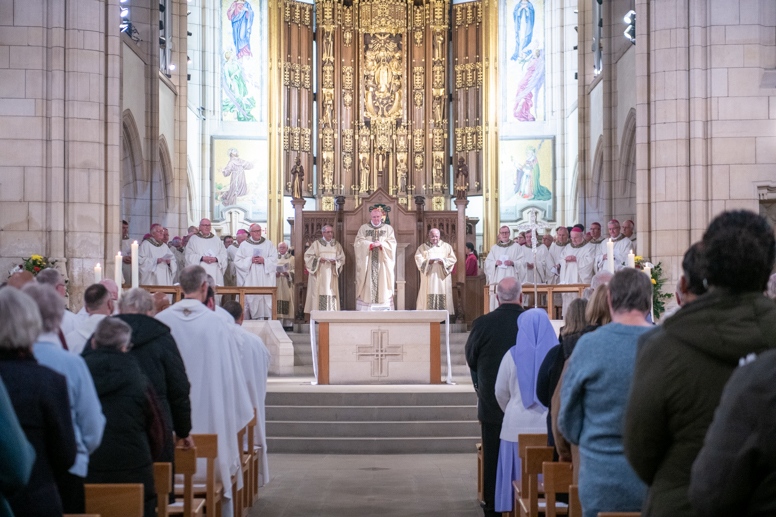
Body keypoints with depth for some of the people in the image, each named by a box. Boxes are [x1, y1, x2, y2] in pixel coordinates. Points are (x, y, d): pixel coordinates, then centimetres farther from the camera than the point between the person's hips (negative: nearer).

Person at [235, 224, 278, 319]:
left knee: (267, 299, -7)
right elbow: (238, 261, 3)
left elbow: (274, 259, 4)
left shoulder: (268, 244, 11)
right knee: (252, 299, -6)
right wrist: (250, 260, -9)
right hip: (250, 279, 0)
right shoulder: (244, 245, 9)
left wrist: (264, 260, -12)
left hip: (265, 279, 0)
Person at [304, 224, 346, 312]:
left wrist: (335, 262, -10)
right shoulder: (316, 244, 3)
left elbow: (342, 258, 10)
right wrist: (318, 259, -15)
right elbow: (307, 256, -1)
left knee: (331, 294, -3)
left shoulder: (336, 245, 12)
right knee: (320, 295, -9)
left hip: (331, 276, 3)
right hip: (319, 275, -3)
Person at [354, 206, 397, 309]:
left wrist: (381, 244, -17)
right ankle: (365, 311, -4)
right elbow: (359, 242, -3)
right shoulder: (363, 228, 9)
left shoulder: (388, 228, 9)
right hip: (367, 263, 0)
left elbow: (392, 243, -1)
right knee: (367, 285, -5)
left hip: (382, 263, 0)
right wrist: (371, 244, -17)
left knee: (383, 287, -3)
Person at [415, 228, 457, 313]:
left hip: (442, 277, 1)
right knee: (429, 295, -8)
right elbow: (418, 259, 0)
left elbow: (453, 259, 5)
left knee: (443, 296, -4)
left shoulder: (446, 246, 12)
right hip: (428, 278, 0)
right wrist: (428, 261, -17)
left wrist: (444, 261, -13)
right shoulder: (423, 247, 12)